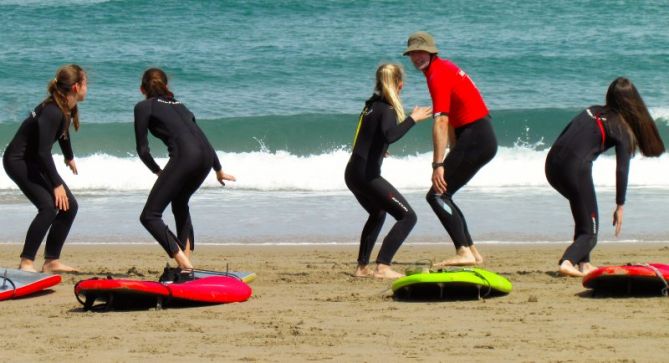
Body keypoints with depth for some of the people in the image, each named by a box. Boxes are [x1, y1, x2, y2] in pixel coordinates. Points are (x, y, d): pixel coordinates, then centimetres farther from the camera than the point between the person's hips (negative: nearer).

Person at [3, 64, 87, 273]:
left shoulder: (67, 108, 1)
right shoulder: (52, 112, -28)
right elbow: (43, 152, -31)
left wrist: (69, 158, 38)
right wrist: (56, 185, -29)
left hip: (35, 162, 10)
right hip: (17, 160, -10)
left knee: (69, 206, 4)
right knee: (48, 206, -24)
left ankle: (51, 261, 9)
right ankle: (26, 262, -21)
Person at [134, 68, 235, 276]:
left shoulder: (144, 107, 13)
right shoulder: (179, 105, 31)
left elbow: (142, 149, 8)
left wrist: (158, 171, 26)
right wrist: (219, 171, 50)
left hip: (185, 156, -7)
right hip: (206, 157, 7)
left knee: (150, 216, -4)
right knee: (180, 203, 32)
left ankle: (183, 263, -18)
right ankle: (186, 259, 23)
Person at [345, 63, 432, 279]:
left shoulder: (372, 104, 16)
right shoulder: (386, 109, -10)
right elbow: (390, 135, -31)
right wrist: (413, 119, -22)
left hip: (353, 173, 10)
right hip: (367, 175, -10)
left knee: (378, 214, 33)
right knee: (407, 216, -12)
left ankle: (362, 267, 34)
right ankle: (382, 267, -23)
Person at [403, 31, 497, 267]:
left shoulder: (438, 75, -14)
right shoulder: (445, 67, 17)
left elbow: (441, 123, -23)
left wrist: (438, 165, -28)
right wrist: (455, 154, 20)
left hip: (475, 139, -10)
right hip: (484, 139, 10)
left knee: (437, 195, -13)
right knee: (442, 194, 14)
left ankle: (464, 252, -22)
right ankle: (472, 251, 16)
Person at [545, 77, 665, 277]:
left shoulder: (592, 111, 22)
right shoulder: (622, 128, 4)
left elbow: (563, 137, 22)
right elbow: (622, 170, -1)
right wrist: (620, 206, 4)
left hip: (552, 165, 6)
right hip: (575, 168, -6)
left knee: (583, 209, 31)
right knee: (590, 231, 2)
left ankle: (583, 263, 23)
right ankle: (567, 262, -27)